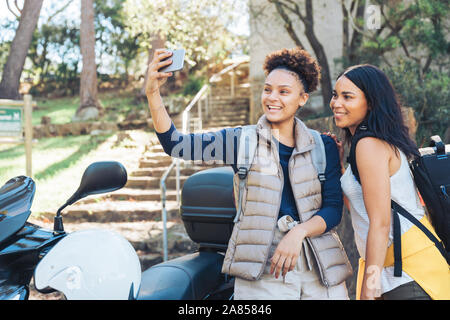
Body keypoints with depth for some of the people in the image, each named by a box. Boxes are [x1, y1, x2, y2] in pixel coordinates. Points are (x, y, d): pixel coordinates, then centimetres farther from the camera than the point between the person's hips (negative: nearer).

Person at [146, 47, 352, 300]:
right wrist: (153, 92, -18)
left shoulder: (323, 146, 7)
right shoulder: (242, 140, 3)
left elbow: (334, 208, 2)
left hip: (319, 268, 2)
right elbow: (176, 144, -5)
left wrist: (298, 232, -17)